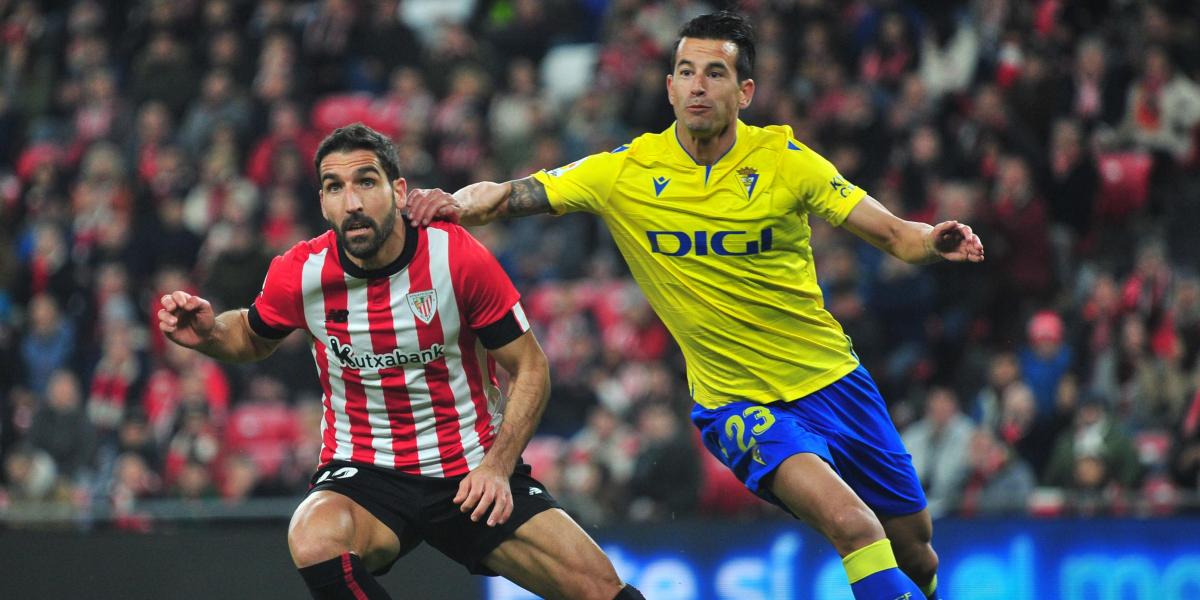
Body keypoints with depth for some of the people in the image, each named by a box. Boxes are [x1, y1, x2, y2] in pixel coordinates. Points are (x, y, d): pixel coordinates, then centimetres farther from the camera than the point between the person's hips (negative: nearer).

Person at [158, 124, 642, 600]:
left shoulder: (458, 257, -14)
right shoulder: (299, 274, -9)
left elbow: (530, 368, -4)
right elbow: (253, 338, 15)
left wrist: (497, 466, -16)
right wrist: (209, 334, -8)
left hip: (475, 470, 0)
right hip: (365, 473, 0)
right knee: (313, 540, -35)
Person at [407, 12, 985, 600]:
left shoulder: (785, 160, -9)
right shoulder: (626, 171, -9)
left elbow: (895, 235, -7)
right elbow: (504, 195, -9)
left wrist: (934, 240, -29)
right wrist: (459, 201, -31)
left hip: (832, 378, 2)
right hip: (737, 402, -2)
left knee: (914, 546, 13)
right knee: (850, 524, -29)